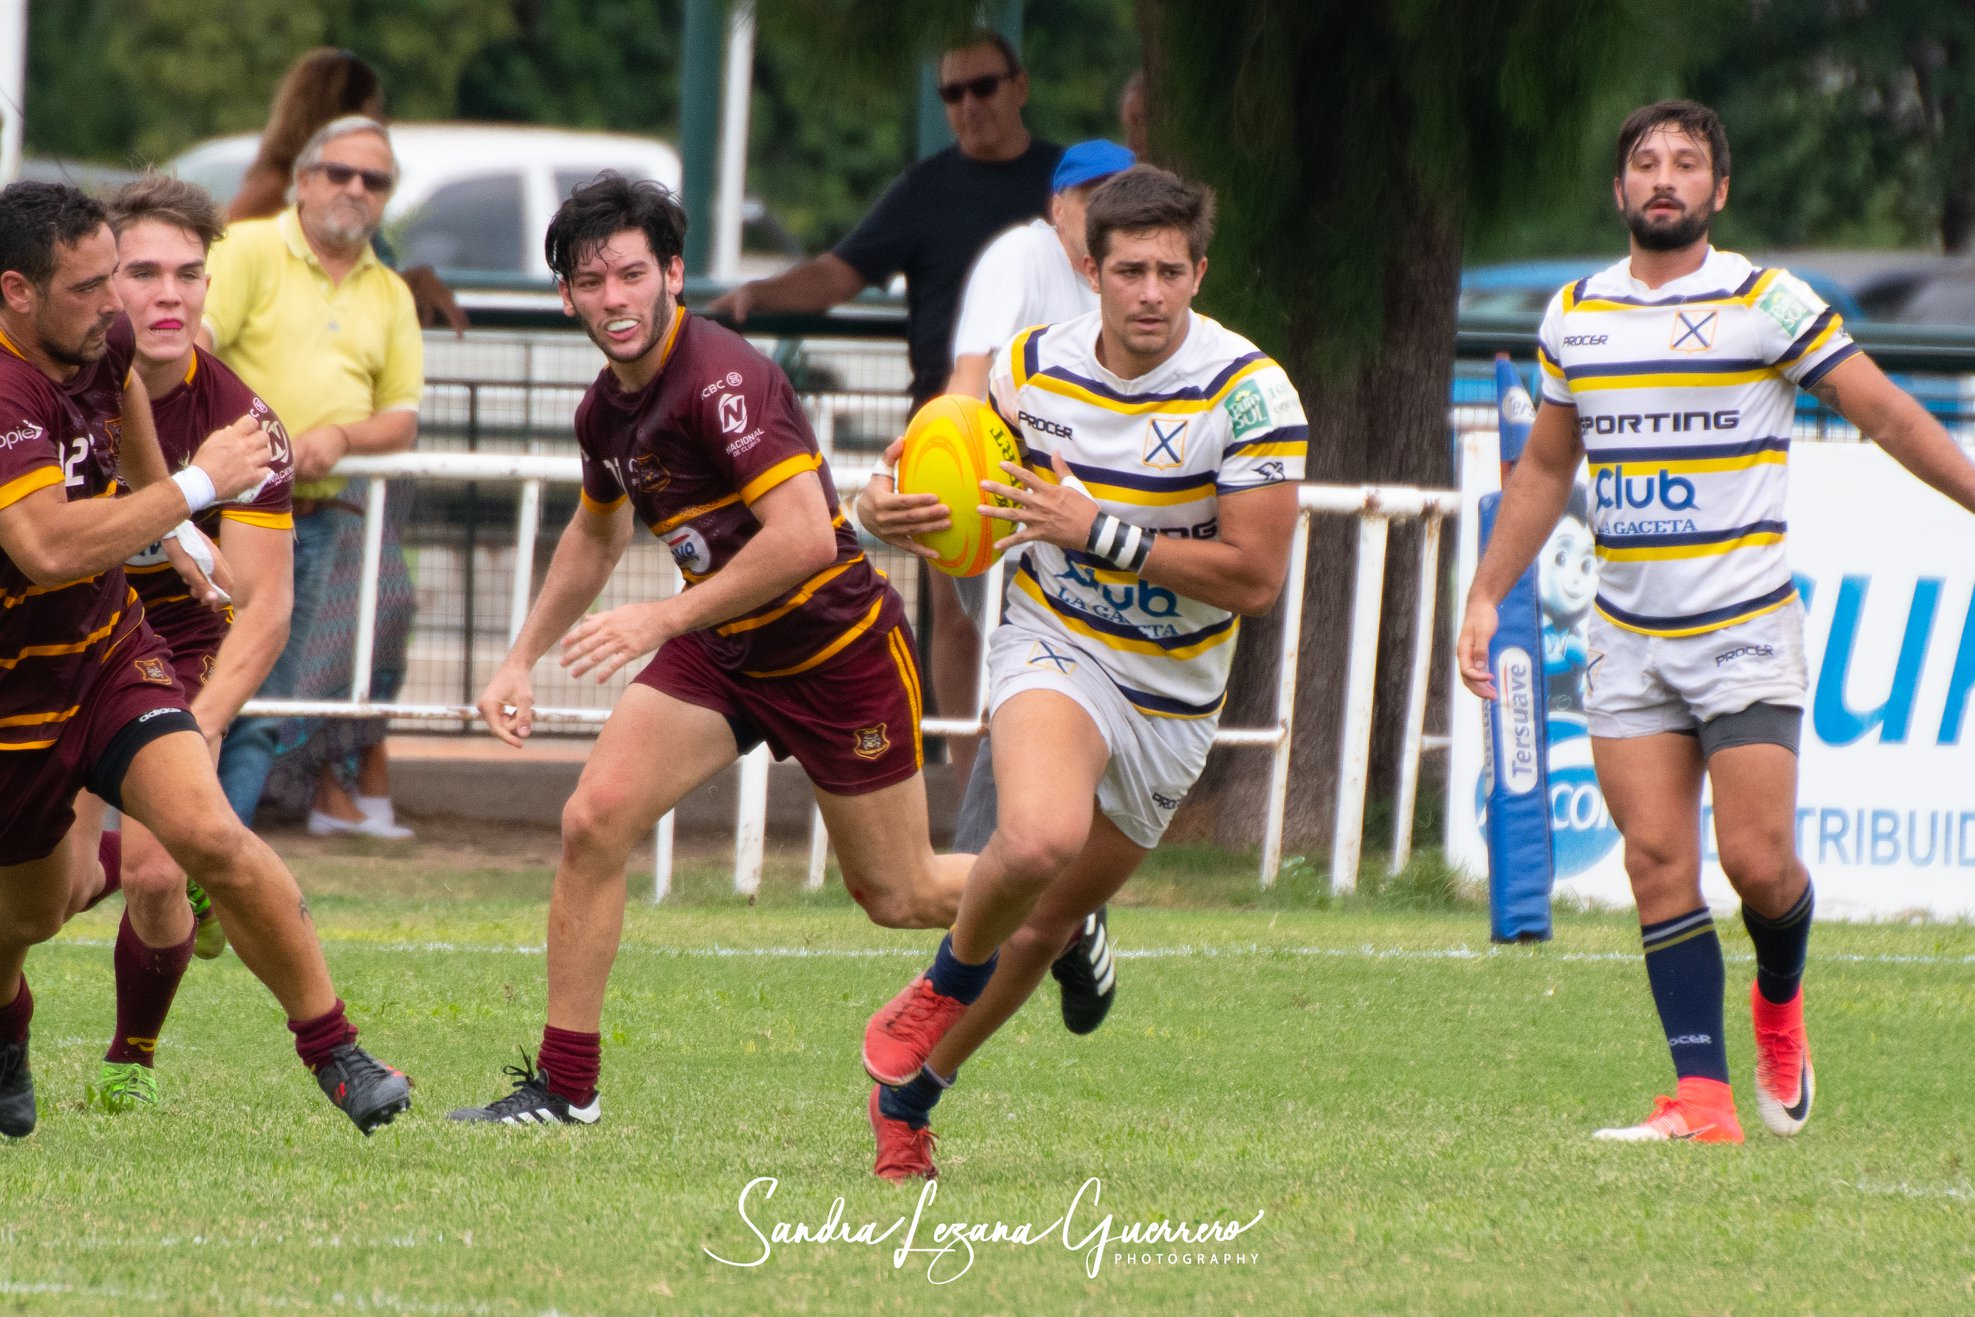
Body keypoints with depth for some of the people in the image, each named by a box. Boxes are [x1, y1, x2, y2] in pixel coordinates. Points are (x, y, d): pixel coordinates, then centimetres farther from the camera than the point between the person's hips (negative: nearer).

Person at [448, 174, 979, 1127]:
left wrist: (664, 619, -30)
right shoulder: (605, 410, 0)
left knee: (899, 898, 6)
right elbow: (597, 532, 22)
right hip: (719, 651, 7)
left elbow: (805, 537, -34)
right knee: (593, 821, -12)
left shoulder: (721, 379, -26)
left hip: (838, 647, -7)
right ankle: (564, 1087, -4)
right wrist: (524, 657, 16)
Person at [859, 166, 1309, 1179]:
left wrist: (1100, 533, -26)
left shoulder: (1248, 392, -17)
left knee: (1051, 920, 11)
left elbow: (1254, 576, -20)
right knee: (1040, 838, -33)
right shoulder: (1032, 367, -6)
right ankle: (945, 985, -3)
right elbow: (991, 488, 14)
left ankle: (909, 1092, 34)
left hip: (1173, 695, 1)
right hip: (1056, 649, -1)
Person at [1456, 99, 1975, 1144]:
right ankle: (1702, 1098, -6)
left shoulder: (1769, 303, -4)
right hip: (1627, 642, 4)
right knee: (1657, 861, -6)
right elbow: (1544, 468, 21)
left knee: (1757, 861, -10)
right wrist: (1485, 596, 17)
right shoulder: (1573, 317, 9)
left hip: (1746, 629, -4)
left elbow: (1887, 416, -1)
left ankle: (1779, 1004, 22)